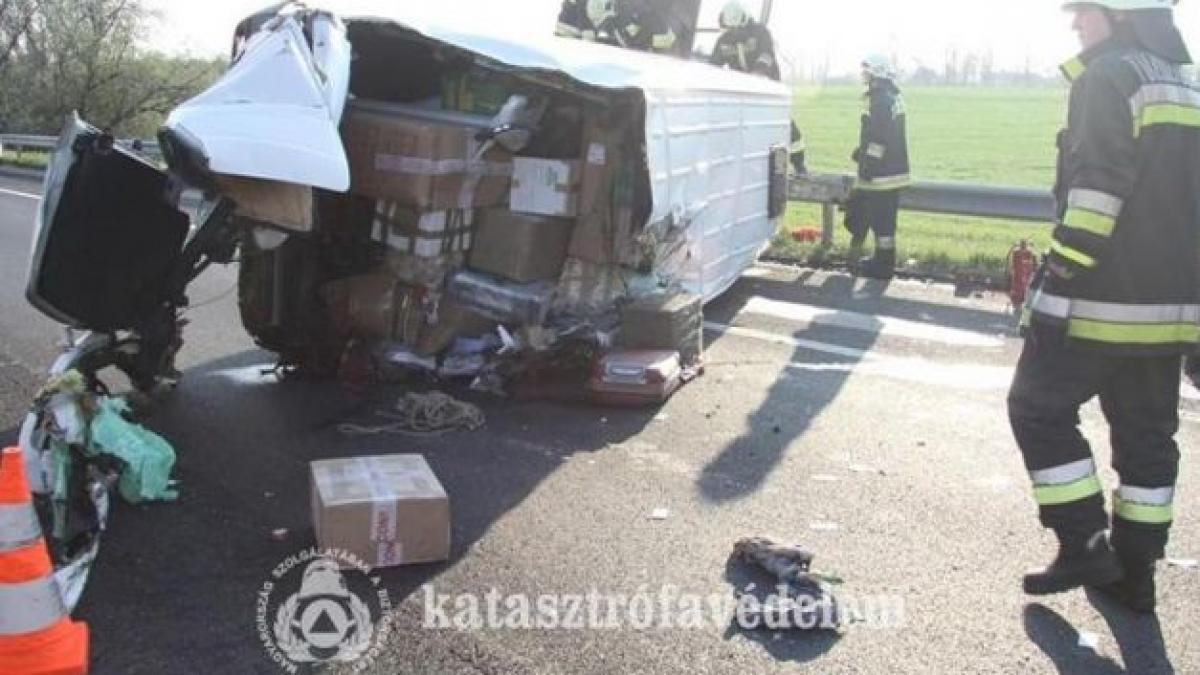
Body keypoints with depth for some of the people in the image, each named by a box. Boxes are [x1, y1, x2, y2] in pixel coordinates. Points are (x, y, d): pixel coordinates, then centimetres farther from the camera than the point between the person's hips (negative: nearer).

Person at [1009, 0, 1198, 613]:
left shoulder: (1109, 76, -9)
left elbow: (1098, 187, -20)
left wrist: (1059, 277, -20)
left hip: (1104, 296, -9)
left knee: (1039, 406, 3)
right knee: (1147, 431, 13)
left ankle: (1085, 547, 2)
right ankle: (1135, 572, 21)